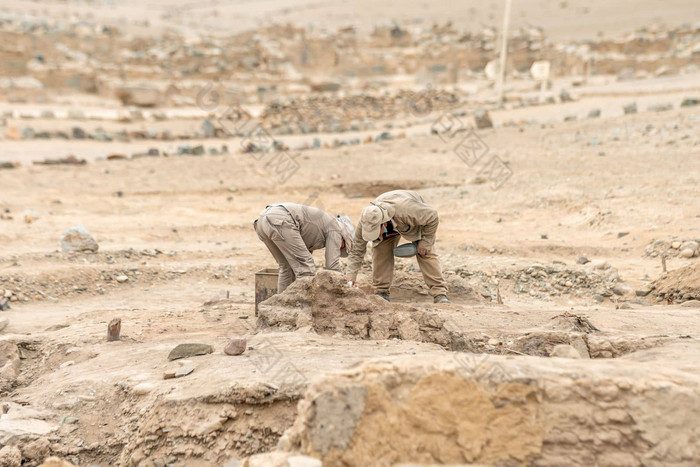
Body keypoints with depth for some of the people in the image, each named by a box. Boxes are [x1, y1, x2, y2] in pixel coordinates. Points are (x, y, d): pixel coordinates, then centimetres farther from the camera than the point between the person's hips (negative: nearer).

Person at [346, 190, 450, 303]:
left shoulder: (405, 210, -49)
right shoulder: (366, 221, -36)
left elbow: (432, 217, -32)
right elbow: (356, 251, -26)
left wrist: (425, 242, -26)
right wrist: (351, 278, -31)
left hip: (418, 220, -3)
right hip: (390, 228, 3)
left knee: (426, 254, -18)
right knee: (380, 252, -18)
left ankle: (440, 294, -18)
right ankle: (381, 292, -6)